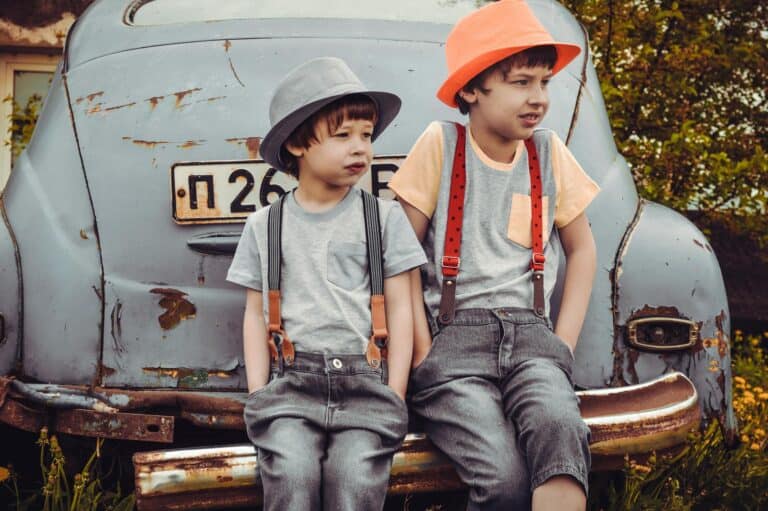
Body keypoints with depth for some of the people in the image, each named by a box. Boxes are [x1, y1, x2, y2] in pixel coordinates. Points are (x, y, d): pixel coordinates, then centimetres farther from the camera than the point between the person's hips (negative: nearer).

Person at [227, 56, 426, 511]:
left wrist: (394, 397, -1)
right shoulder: (265, 226, 13)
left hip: (365, 378, 0)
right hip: (291, 380, 1)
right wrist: (258, 394, 2)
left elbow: (400, 310, 7)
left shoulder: (384, 217, 9)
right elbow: (256, 314, 14)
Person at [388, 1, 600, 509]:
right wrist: (423, 350, -7)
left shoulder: (549, 153, 11)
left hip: (530, 334, 3)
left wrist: (562, 344, 9)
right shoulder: (441, 144, 1)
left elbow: (582, 249, 21)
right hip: (453, 335, -2)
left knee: (559, 426, -33)